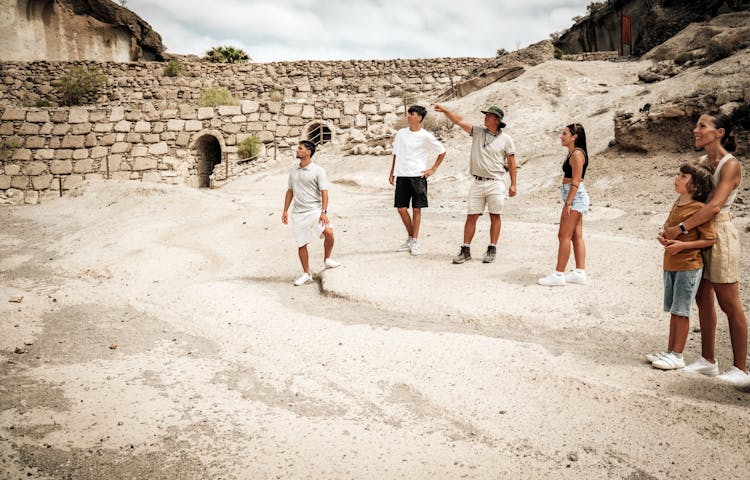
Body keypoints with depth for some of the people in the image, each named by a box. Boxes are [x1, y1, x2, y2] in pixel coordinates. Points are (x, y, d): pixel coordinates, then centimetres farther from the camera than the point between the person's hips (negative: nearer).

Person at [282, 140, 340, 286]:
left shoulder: (318, 170, -6)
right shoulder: (293, 171, 10)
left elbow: (324, 192, -9)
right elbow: (290, 191, 18)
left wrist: (324, 212, -18)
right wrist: (285, 210, 13)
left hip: (315, 210, -4)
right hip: (298, 213, 4)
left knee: (328, 232, -25)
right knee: (301, 244, 5)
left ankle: (327, 259, 1)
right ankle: (306, 274, 19)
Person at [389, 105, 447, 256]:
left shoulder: (426, 136, -4)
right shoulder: (401, 133, 9)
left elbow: (442, 152, 5)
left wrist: (432, 170, 1)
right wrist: (392, 172, 14)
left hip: (418, 176, -4)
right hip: (401, 176, 4)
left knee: (416, 209, 0)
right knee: (401, 209, 3)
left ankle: (415, 242, 8)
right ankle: (410, 238, 21)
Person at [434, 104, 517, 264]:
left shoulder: (505, 139, -1)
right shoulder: (477, 132, 6)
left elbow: (511, 162, 2)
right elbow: (460, 121, -2)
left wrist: (513, 184, -1)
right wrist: (445, 110, -15)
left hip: (496, 183, -2)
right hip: (478, 183, 3)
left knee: (495, 216, 3)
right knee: (471, 216, 2)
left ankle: (492, 250, 12)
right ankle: (465, 250, 6)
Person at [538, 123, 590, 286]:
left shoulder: (577, 154, -14)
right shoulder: (572, 153, 16)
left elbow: (576, 181, -20)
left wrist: (568, 203, -22)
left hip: (575, 197, -10)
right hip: (575, 198, 10)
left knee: (564, 235, -8)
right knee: (576, 236, 10)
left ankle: (558, 275, -4)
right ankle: (580, 273, 14)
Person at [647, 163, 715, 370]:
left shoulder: (699, 209, -15)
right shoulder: (677, 203, 10)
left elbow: (710, 239, -15)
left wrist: (682, 245, -21)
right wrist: (664, 238, 2)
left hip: (688, 267, -8)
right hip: (670, 265, 8)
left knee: (681, 311, -1)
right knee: (673, 311, 14)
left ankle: (678, 356, 9)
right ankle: (670, 351, 24)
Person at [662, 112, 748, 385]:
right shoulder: (701, 162, 11)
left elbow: (714, 206, -22)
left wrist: (681, 228, -23)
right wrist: (671, 226, -5)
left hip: (719, 232, -8)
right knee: (703, 299, 11)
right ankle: (708, 361, 21)